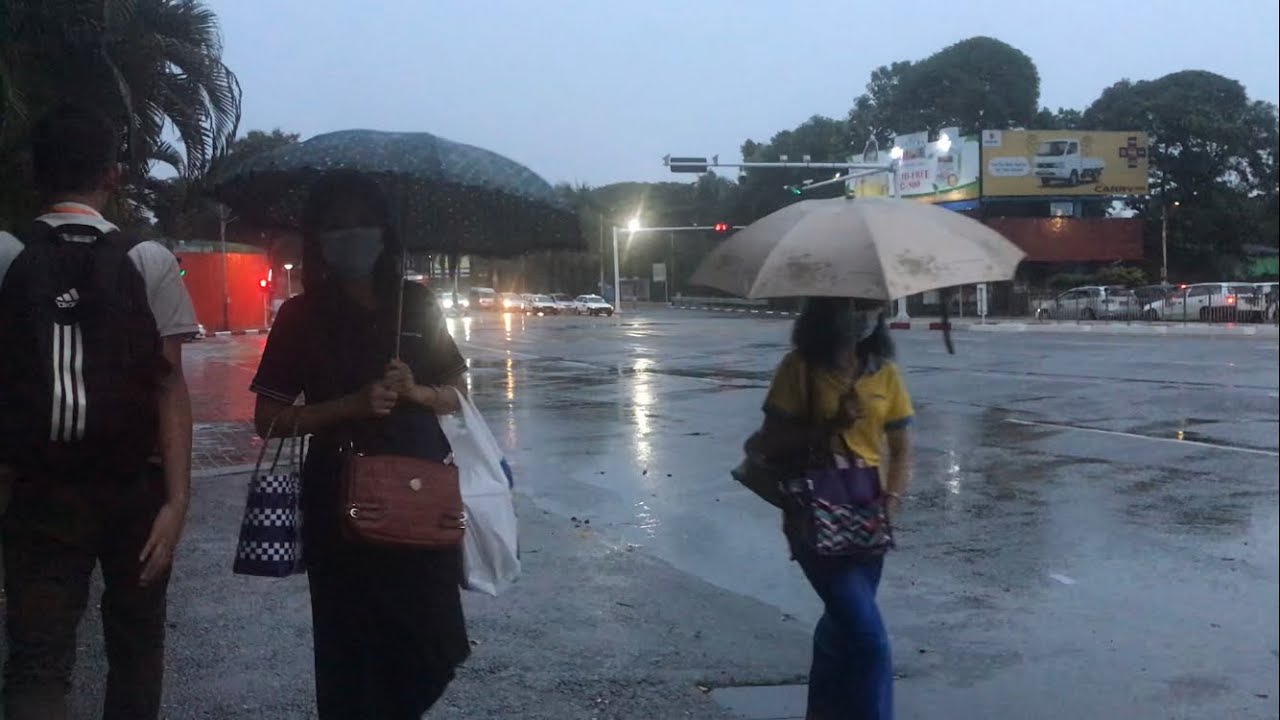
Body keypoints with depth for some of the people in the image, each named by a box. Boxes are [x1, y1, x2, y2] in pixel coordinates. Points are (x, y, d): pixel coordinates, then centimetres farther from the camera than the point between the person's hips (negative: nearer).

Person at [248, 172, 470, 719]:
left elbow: (458, 393, 11)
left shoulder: (416, 303, 4)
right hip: (340, 500, -2)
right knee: (353, 648, 4)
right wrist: (353, 405, -16)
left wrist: (417, 393, -10)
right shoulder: (301, 315, -2)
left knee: (432, 646, 7)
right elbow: (268, 420, -4)